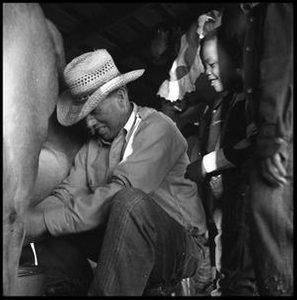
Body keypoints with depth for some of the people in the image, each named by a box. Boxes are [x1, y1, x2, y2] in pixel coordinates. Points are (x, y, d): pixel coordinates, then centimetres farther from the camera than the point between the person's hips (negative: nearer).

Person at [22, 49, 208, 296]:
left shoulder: (156, 128, -14)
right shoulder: (92, 146, 8)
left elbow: (121, 194, -27)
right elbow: (67, 194, -3)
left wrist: (43, 222, -27)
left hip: (180, 246, -6)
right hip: (127, 245, 6)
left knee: (129, 202, -35)